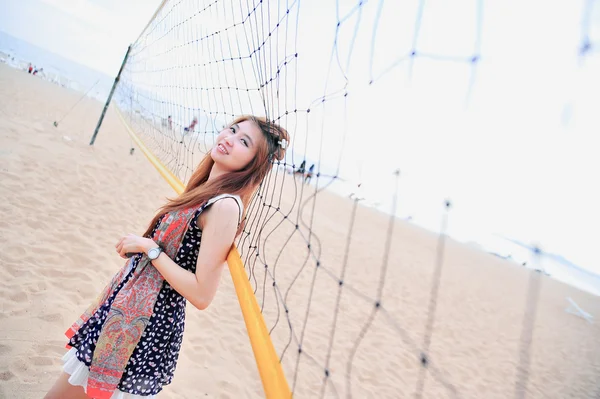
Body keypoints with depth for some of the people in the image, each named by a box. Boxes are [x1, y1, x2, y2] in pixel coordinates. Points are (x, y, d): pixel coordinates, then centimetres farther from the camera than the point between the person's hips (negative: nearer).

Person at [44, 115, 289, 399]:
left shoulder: (226, 206, -23)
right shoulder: (204, 189, 4)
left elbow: (201, 295, -25)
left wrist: (149, 247, -18)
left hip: (149, 329, -8)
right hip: (128, 310, 8)